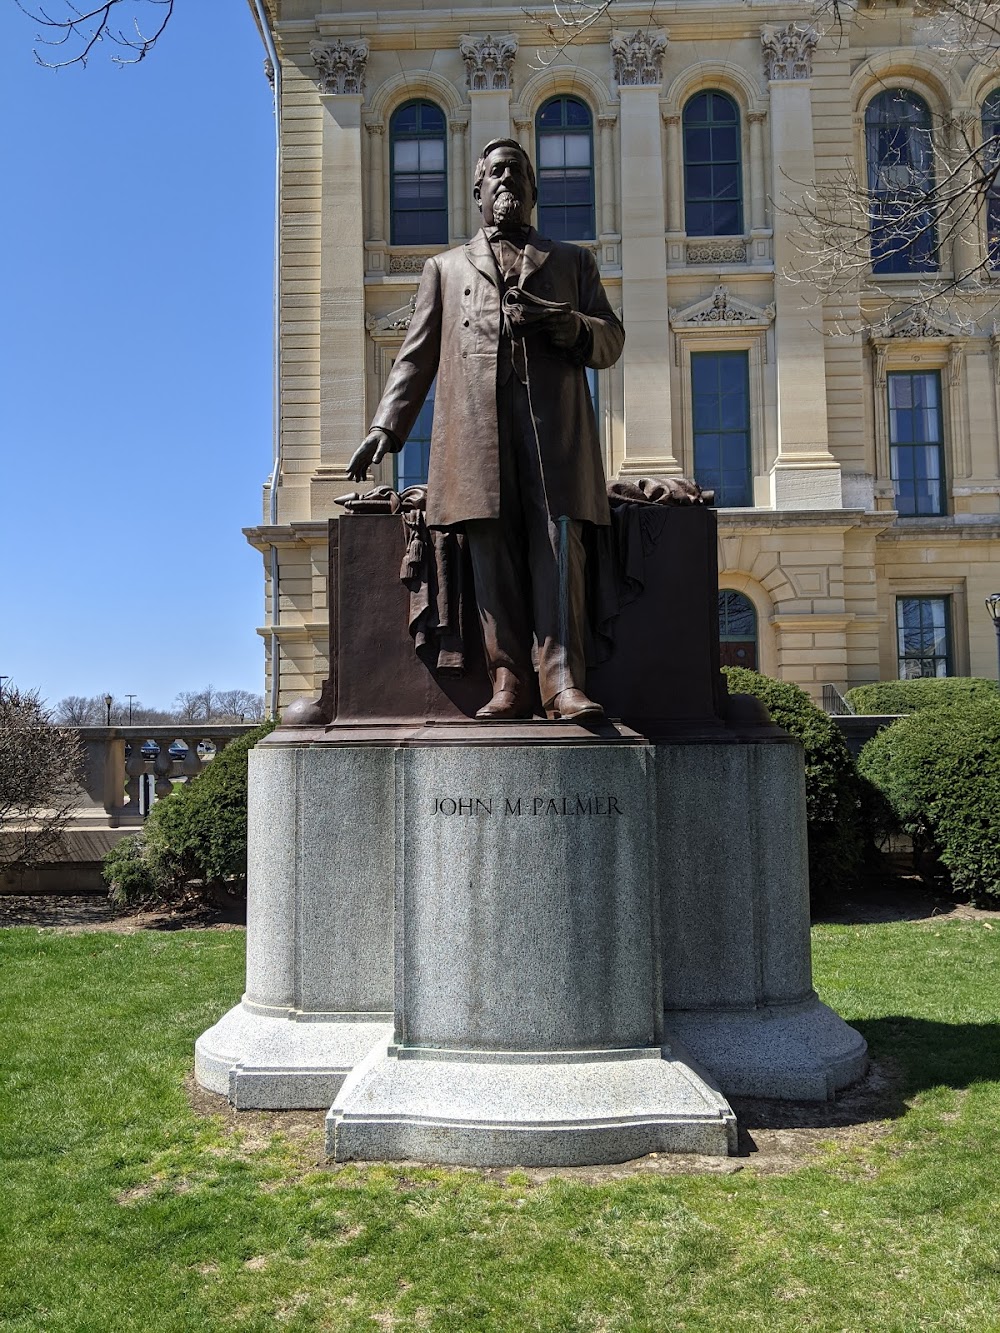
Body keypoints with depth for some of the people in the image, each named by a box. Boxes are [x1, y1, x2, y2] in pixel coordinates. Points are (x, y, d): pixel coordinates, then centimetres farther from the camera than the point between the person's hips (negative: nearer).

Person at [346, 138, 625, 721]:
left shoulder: (573, 261, 28)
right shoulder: (446, 267, 29)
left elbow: (612, 339, 18)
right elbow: (417, 355, 19)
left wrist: (566, 324, -5)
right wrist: (386, 427, 5)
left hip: (556, 424, 0)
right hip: (476, 428, 1)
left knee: (558, 544, -14)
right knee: (493, 552, -8)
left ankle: (564, 681, -19)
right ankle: (510, 681, -8)